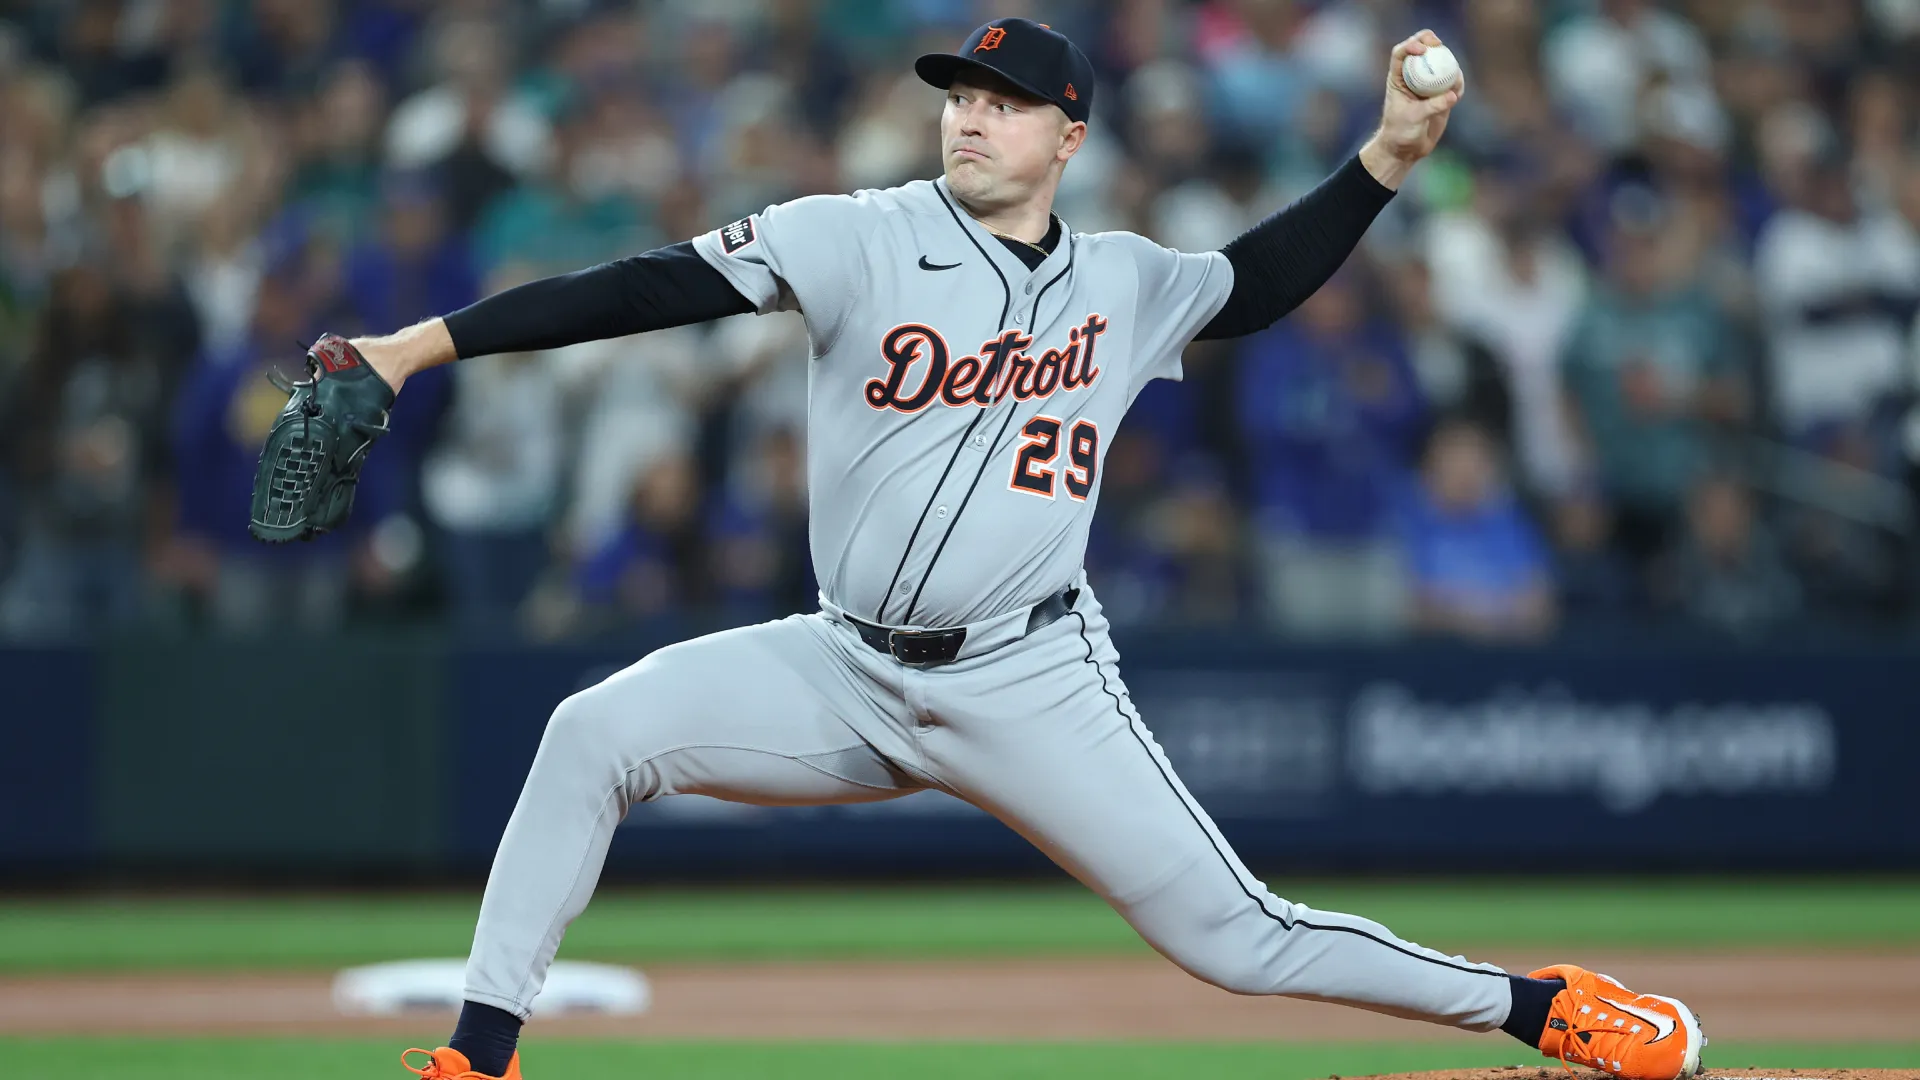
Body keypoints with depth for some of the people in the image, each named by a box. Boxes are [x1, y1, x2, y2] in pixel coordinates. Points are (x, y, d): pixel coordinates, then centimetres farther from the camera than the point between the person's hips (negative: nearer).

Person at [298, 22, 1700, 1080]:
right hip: (848, 672, 0)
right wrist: (422, 345, -19)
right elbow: (652, 287, -13)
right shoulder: (864, 242, -5)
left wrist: (1389, 157, 12)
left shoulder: (1121, 284, 5)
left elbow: (1257, 284, 24)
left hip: (1032, 686, 0)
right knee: (599, 730, -20)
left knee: (1237, 940, -5)